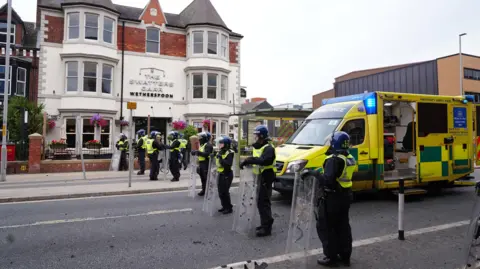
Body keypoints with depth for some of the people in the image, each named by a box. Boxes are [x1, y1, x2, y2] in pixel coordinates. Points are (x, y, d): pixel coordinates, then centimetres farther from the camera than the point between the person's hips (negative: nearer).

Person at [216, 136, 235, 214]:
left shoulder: (229, 153, -15)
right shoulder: (220, 152, 11)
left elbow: (228, 164, -27)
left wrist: (221, 158, -28)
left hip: (227, 175, -9)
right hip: (220, 174, 9)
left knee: (225, 192, -6)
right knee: (220, 192, 13)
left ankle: (229, 208, 7)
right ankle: (224, 206, 26)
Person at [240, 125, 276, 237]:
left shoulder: (268, 148, -15)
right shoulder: (257, 147, 17)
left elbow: (264, 160, -31)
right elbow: (255, 160, 23)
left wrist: (250, 160, -30)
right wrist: (246, 161, 6)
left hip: (266, 178, -10)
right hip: (259, 177, 10)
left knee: (263, 202, -9)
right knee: (261, 202, 15)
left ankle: (266, 228, -3)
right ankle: (266, 224, 26)